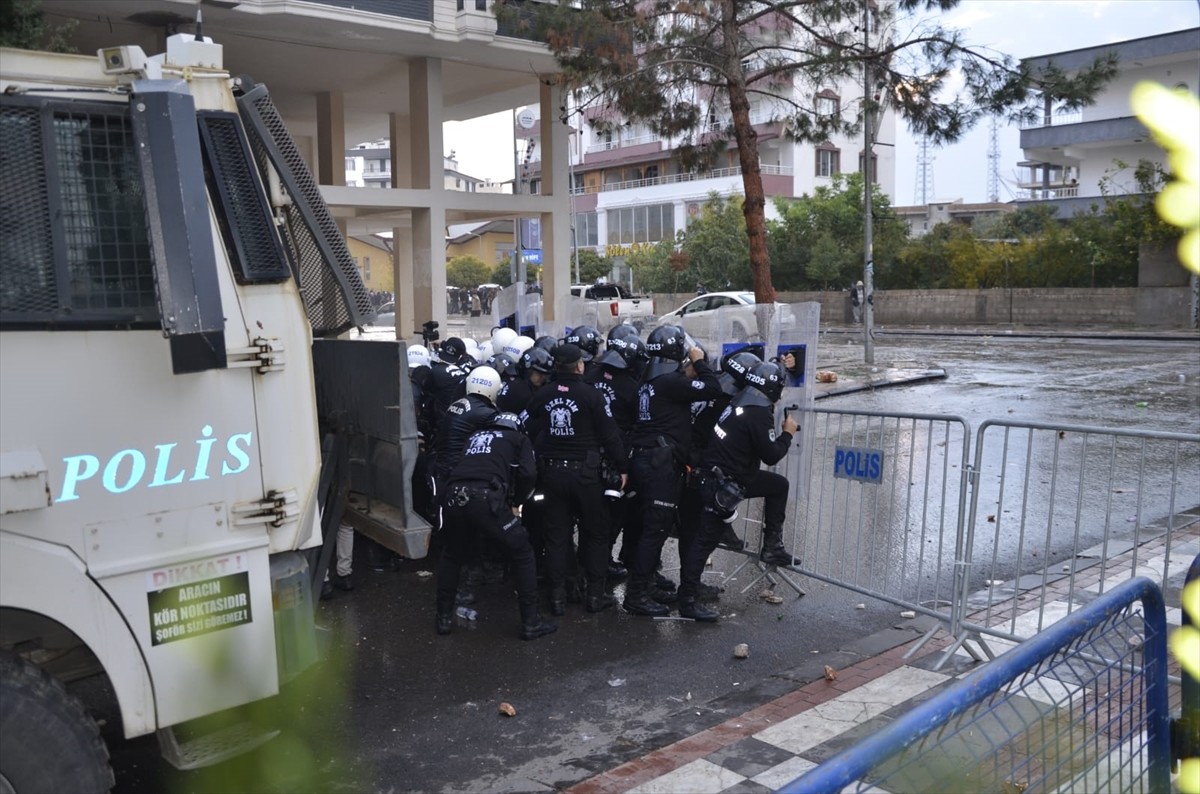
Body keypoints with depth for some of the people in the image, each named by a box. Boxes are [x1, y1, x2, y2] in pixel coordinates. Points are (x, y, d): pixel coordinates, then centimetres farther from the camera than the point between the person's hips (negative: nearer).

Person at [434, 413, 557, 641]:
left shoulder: (476, 435, 34)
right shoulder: (519, 439, 22)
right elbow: (528, 473, 6)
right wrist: (515, 502, 19)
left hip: (453, 496, 4)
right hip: (486, 498, -4)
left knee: (451, 556, 29)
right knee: (522, 556, 13)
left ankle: (444, 618, 31)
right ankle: (531, 623, 16)